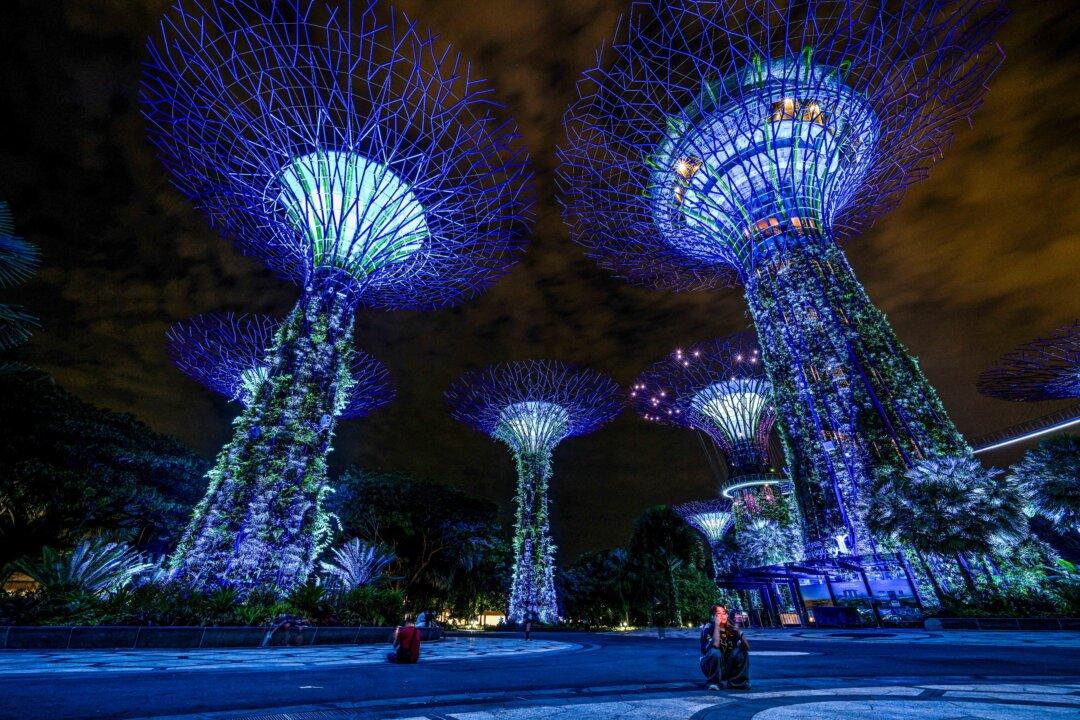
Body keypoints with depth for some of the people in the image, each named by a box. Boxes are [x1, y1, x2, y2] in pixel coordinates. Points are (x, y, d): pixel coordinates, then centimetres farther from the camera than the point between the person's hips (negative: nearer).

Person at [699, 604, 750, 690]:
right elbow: (715, 645, -36)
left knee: (742, 650, -17)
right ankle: (713, 682, -11)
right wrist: (717, 625, -33)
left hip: (729, 667, 4)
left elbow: (747, 647, -13)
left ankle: (735, 681, -1)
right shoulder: (708, 628, -17)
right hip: (710, 666, -4)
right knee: (715, 652, -34)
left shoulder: (731, 628, -5)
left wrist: (739, 632, -27)